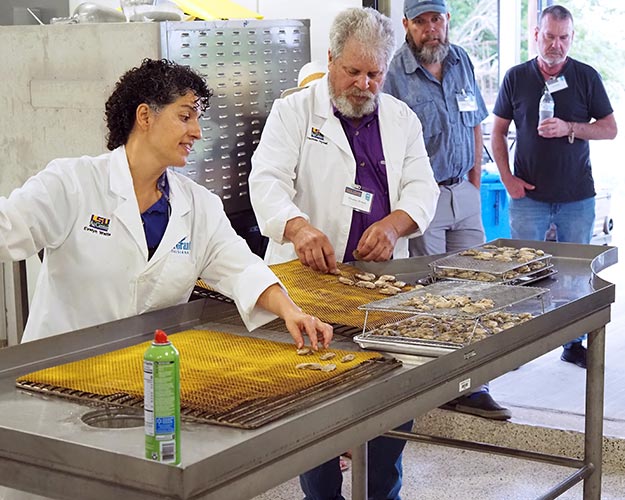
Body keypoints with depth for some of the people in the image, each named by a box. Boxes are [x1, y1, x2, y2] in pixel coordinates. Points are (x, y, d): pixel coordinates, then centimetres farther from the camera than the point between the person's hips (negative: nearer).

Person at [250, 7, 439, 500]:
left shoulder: (402, 119, 15)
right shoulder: (293, 112, 2)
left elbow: (422, 187, 7)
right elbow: (267, 181, -11)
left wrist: (394, 223, -15)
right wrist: (298, 227, -31)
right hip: (311, 278, -3)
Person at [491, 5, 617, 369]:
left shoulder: (586, 77, 3)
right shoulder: (516, 77, 4)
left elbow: (610, 129, 3)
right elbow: (498, 132, 9)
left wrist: (569, 128, -13)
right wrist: (507, 178, -3)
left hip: (577, 197, 1)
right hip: (528, 195, 0)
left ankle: (574, 343, 20)